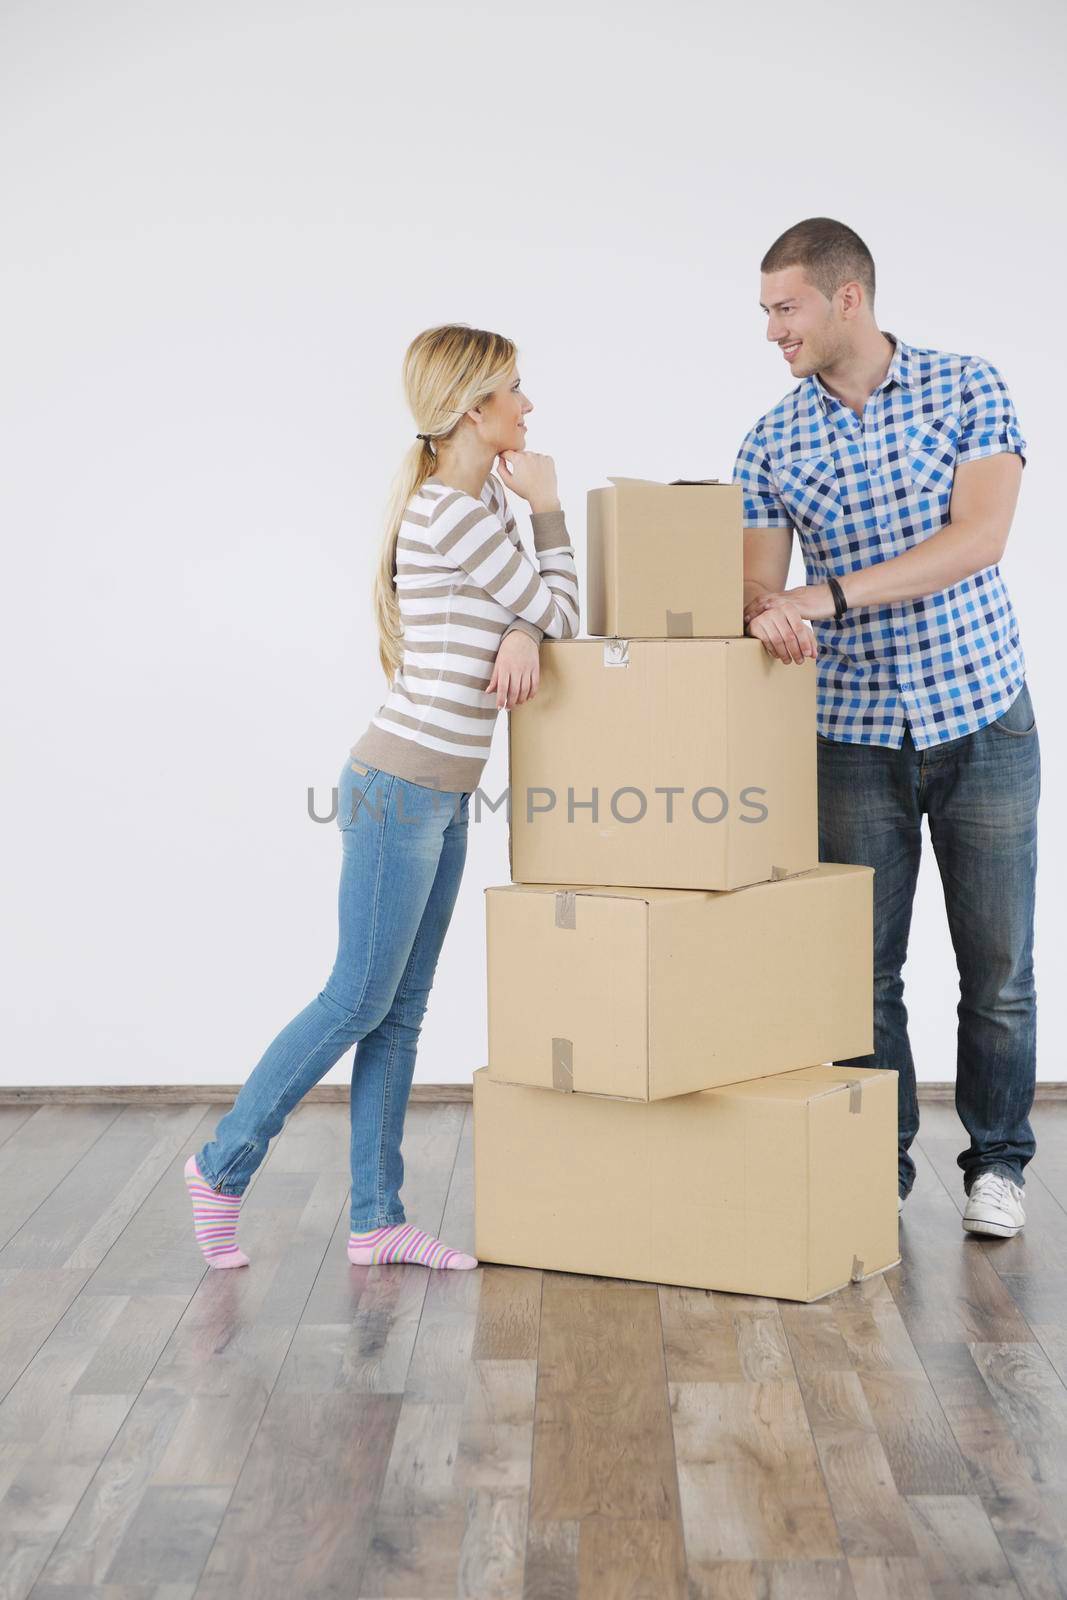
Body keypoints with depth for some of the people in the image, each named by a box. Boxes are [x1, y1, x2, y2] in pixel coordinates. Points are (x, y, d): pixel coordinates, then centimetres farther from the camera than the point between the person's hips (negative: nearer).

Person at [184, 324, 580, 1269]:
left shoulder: (483, 499, 14)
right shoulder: (453, 515, -16)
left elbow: (539, 610, 14)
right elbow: (564, 614, -8)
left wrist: (522, 634, -8)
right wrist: (548, 508, 2)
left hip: (443, 796, 10)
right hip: (400, 789, -10)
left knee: (401, 1012, 10)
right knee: (357, 1003, -2)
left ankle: (377, 1221, 15)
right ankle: (222, 1165, 14)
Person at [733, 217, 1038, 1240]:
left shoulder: (968, 390, -3)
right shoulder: (770, 445, 2)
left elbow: (979, 539, -16)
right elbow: (758, 583, -3)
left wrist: (829, 595, -25)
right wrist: (766, 612, -29)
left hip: (982, 721, -1)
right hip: (855, 740, 2)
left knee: (997, 963, 5)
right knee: (864, 968, 4)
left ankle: (997, 1163, 22)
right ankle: (878, 1166, 18)